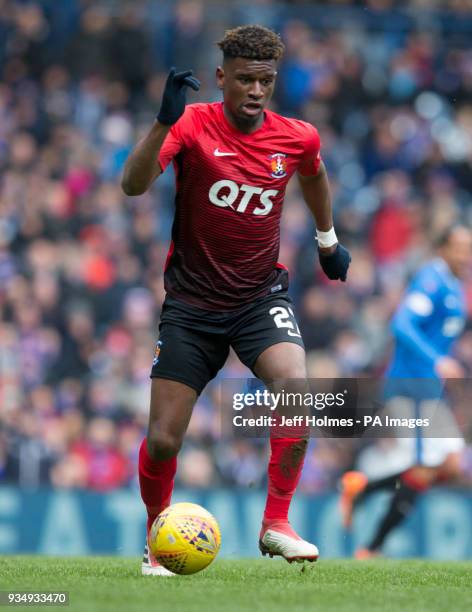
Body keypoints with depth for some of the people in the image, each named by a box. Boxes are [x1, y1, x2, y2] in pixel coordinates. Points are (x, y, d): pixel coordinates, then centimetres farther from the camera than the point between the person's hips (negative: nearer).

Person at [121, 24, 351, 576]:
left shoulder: (297, 138, -2)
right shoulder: (193, 125, -12)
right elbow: (132, 185, -28)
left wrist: (328, 239, 31)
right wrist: (164, 122, -41)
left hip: (260, 295, 1)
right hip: (191, 300, -1)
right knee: (162, 439, -3)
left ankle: (276, 525, -15)